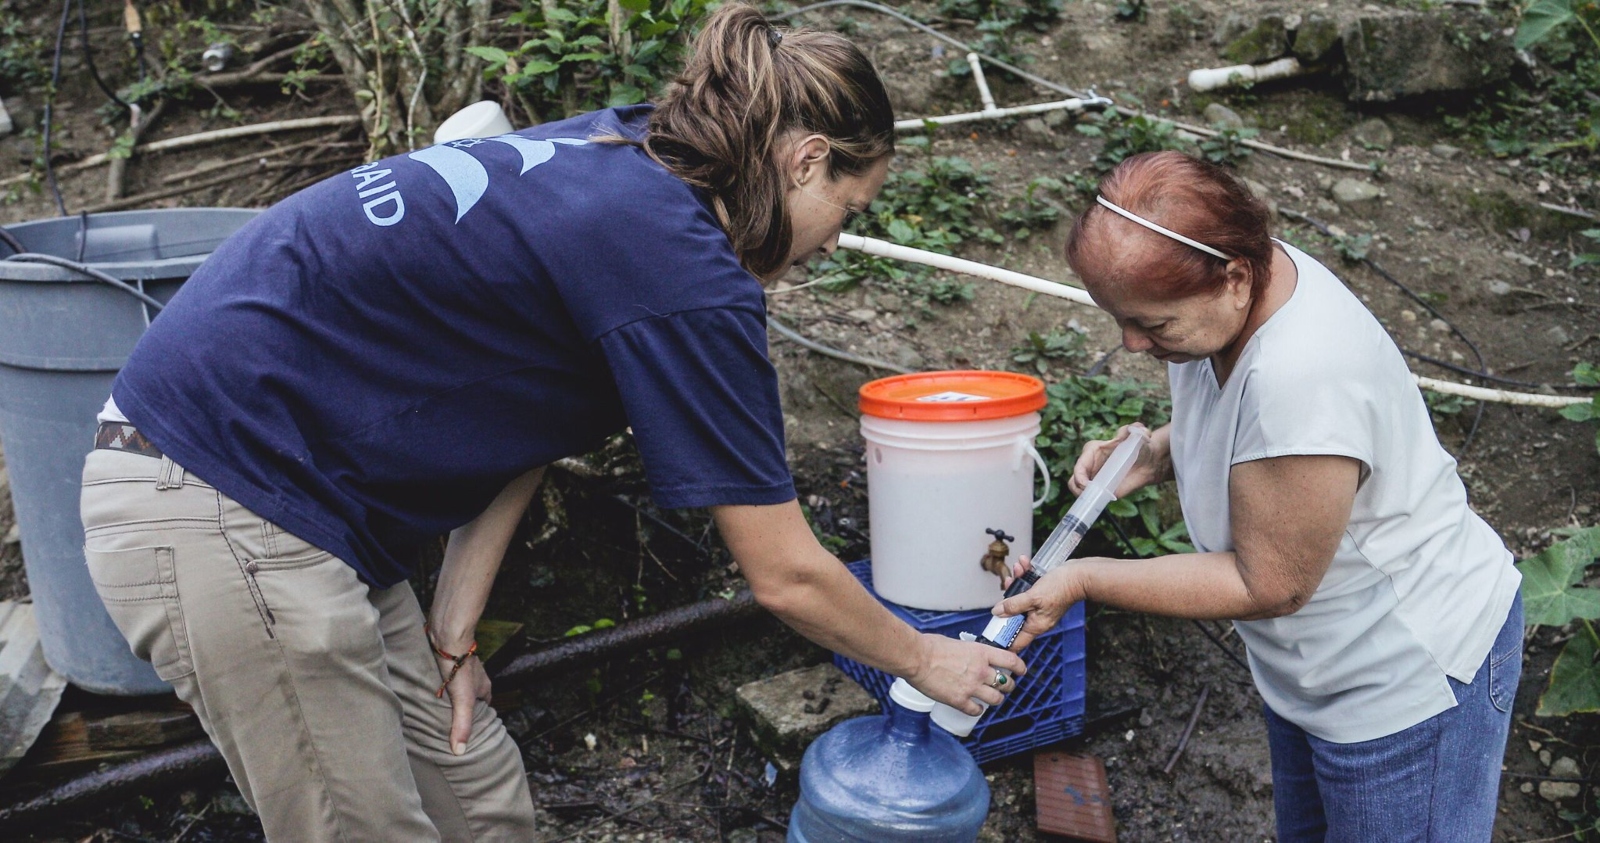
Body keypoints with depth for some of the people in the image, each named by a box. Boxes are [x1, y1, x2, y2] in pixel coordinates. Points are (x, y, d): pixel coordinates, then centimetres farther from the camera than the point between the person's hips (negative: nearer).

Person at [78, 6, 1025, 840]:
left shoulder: (614, 159, 5)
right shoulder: (680, 268, -21)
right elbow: (789, 578, -13)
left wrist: (450, 636, 5)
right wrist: (927, 660, 4)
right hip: (226, 507, -9)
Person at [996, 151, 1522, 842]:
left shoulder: (1301, 378, -37)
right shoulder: (1227, 291, -10)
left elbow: (1266, 586, -27)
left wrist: (1084, 581, -23)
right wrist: (1150, 456, -9)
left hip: (1409, 675, -9)